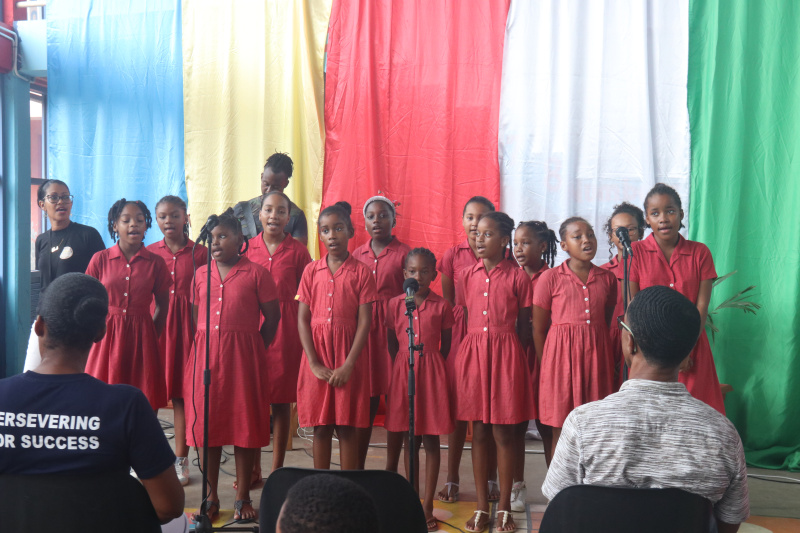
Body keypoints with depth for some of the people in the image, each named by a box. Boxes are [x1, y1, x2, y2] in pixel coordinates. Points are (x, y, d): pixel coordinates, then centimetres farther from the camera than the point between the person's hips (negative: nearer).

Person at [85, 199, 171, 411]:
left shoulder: (155, 263, 3)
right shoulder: (100, 259, 2)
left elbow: (162, 304, 10)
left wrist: (151, 336, 6)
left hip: (141, 338, 0)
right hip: (108, 336, 0)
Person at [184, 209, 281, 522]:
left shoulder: (256, 273, -2)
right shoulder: (200, 274, 10)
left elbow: (272, 316, 2)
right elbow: (195, 317, 16)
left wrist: (255, 349, 2)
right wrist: (202, 347, 7)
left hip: (244, 355, -3)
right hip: (206, 355, 4)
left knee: (244, 423, 3)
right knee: (206, 423, 7)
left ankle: (243, 497, 16)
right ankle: (211, 496, 22)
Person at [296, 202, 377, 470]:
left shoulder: (361, 272, -1)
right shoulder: (311, 271, 5)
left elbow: (364, 322, -5)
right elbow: (302, 319, 2)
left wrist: (348, 365, -12)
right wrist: (314, 363, -7)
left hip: (349, 356, -2)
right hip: (317, 355, 2)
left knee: (347, 427, 3)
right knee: (320, 427, 7)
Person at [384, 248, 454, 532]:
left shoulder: (441, 306, -2)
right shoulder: (395, 304, 1)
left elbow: (445, 346, 5)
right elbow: (392, 343, 8)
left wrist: (429, 366, 4)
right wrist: (405, 366, 6)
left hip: (432, 372, -1)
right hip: (403, 370, 1)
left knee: (431, 440, 4)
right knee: (408, 439, 8)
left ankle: (427, 506, 13)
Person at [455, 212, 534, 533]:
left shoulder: (517, 277, -2)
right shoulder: (467, 276, 7)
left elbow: (524, 327, 1)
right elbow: (463, 320, 11)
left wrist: (514, 356, -3)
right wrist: (468, 353, 6)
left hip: (507, 353, -3)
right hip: (472, 352, 3)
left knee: (503, 433, 3)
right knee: (479, 432, 8)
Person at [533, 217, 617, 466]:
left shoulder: (607, 278, 9)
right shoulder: (550, 278, -1)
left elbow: (607, 322, 17)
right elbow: (538, 329, 2)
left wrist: (608, 360, 12)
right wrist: (545, 367, 1)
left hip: (597, 355, 3)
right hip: (561, 355, -3)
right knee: (560, 431, 1)